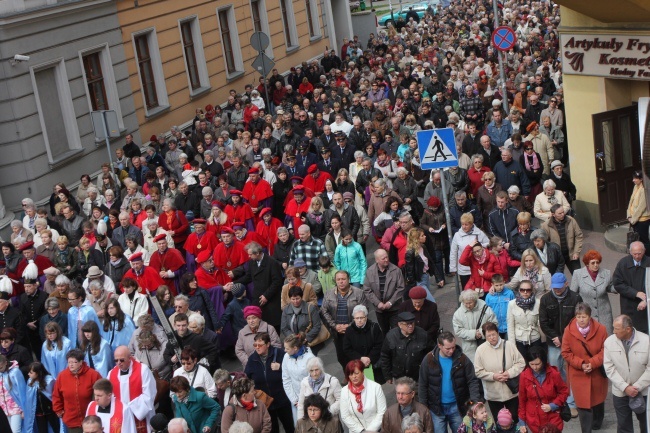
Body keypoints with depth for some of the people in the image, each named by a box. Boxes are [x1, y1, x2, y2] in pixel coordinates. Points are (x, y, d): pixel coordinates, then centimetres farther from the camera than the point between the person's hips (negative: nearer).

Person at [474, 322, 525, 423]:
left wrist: (510, 373, -18)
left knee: (515, 419, 13)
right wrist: (493, 376, -18)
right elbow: (478, 371, -6)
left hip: (512, 392, 0)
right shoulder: (480, 350, -7)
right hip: (493, 395, 0)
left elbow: (521, 363, -4)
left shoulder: (509, 346, -7)